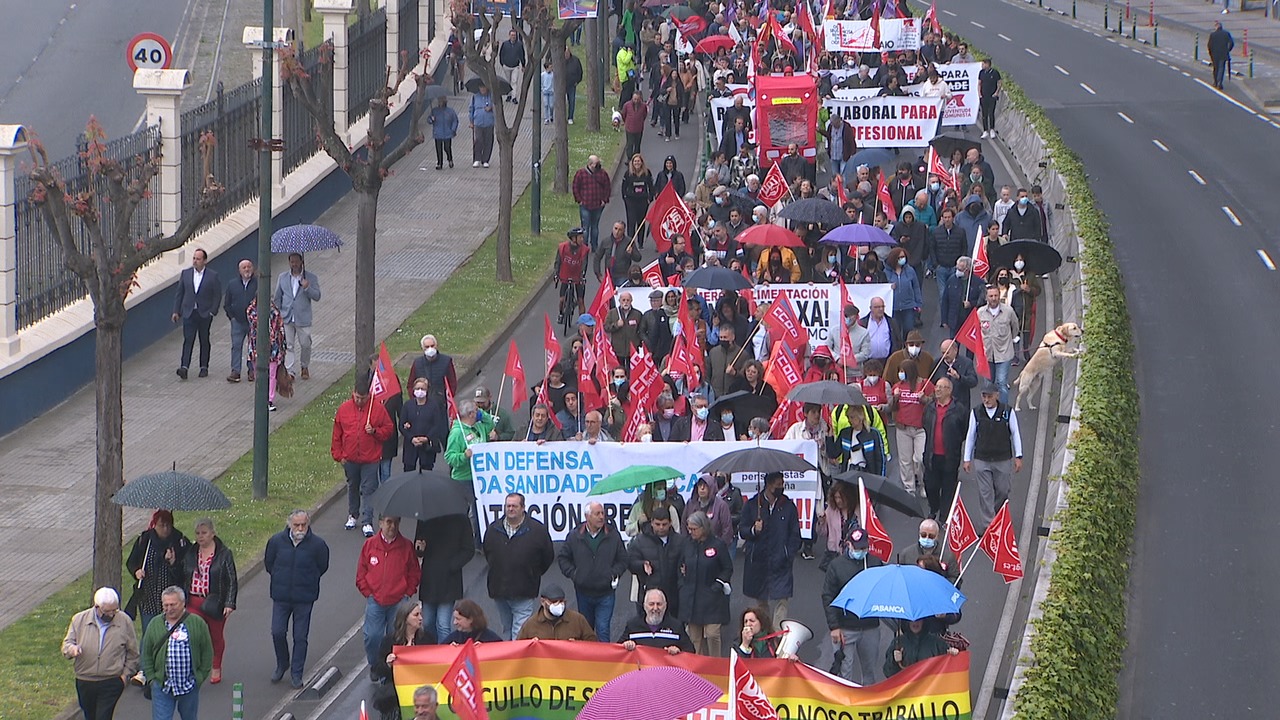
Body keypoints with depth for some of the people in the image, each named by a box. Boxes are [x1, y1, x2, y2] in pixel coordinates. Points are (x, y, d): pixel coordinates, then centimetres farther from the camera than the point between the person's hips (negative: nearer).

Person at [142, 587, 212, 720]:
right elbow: (146, 655, 8)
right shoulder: (154, 625, 3)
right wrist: (152, 678, -1)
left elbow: (207, 654, 2)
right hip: (162, 687, 0)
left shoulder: (197, 623, -2)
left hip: (189, 688, 0)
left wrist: (199, 678, -3)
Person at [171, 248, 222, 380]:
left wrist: (213, 311, -8)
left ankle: (204, 367, 18)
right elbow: (179, 293, 9)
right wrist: (176, 311, 4)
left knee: (204, 341, 8)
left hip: (205, 314, -1)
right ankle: (184, 367, -18)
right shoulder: (186, 274, 6)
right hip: (189, 313, 1)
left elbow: (217, 295, 0)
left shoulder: (213, 275, -2)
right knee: (188, 340, -9)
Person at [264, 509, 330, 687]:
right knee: (277, 632, 1)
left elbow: (322, 567, 6)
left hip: (304, 598, -1)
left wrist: (308, 581, 9)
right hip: (281, 596, 2)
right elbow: (268, 563, 11)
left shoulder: (317, 544, -10)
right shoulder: (277, 541, -5)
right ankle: (282, 665, 25)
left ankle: (296, 673, 15)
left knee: (300, 637, 3)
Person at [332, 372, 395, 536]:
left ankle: (367, 523, 0)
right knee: (352, 488, 18)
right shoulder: (344, 409, -1)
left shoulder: (378, 409, -7)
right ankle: (352, 516, 36)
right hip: (349, 459, 3)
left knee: (368, 490, -3)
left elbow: (389, 430, 1)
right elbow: (337, 435, 5)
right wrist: (338, 455, 3)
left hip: (370, 460, -3)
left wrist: (374, 431, -17)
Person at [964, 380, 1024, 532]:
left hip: (1003, 460, 0)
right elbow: (970, 436, 8)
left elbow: (1015, 434, 3)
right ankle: (988, 524, 1)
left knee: (1002, 491, 6)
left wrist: (1018, 457, 1)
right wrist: (967, 459, 7)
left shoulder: (1008, 412, -4)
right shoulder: (976, 413, 0)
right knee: (985, 493, -3)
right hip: (981, 460, 0)